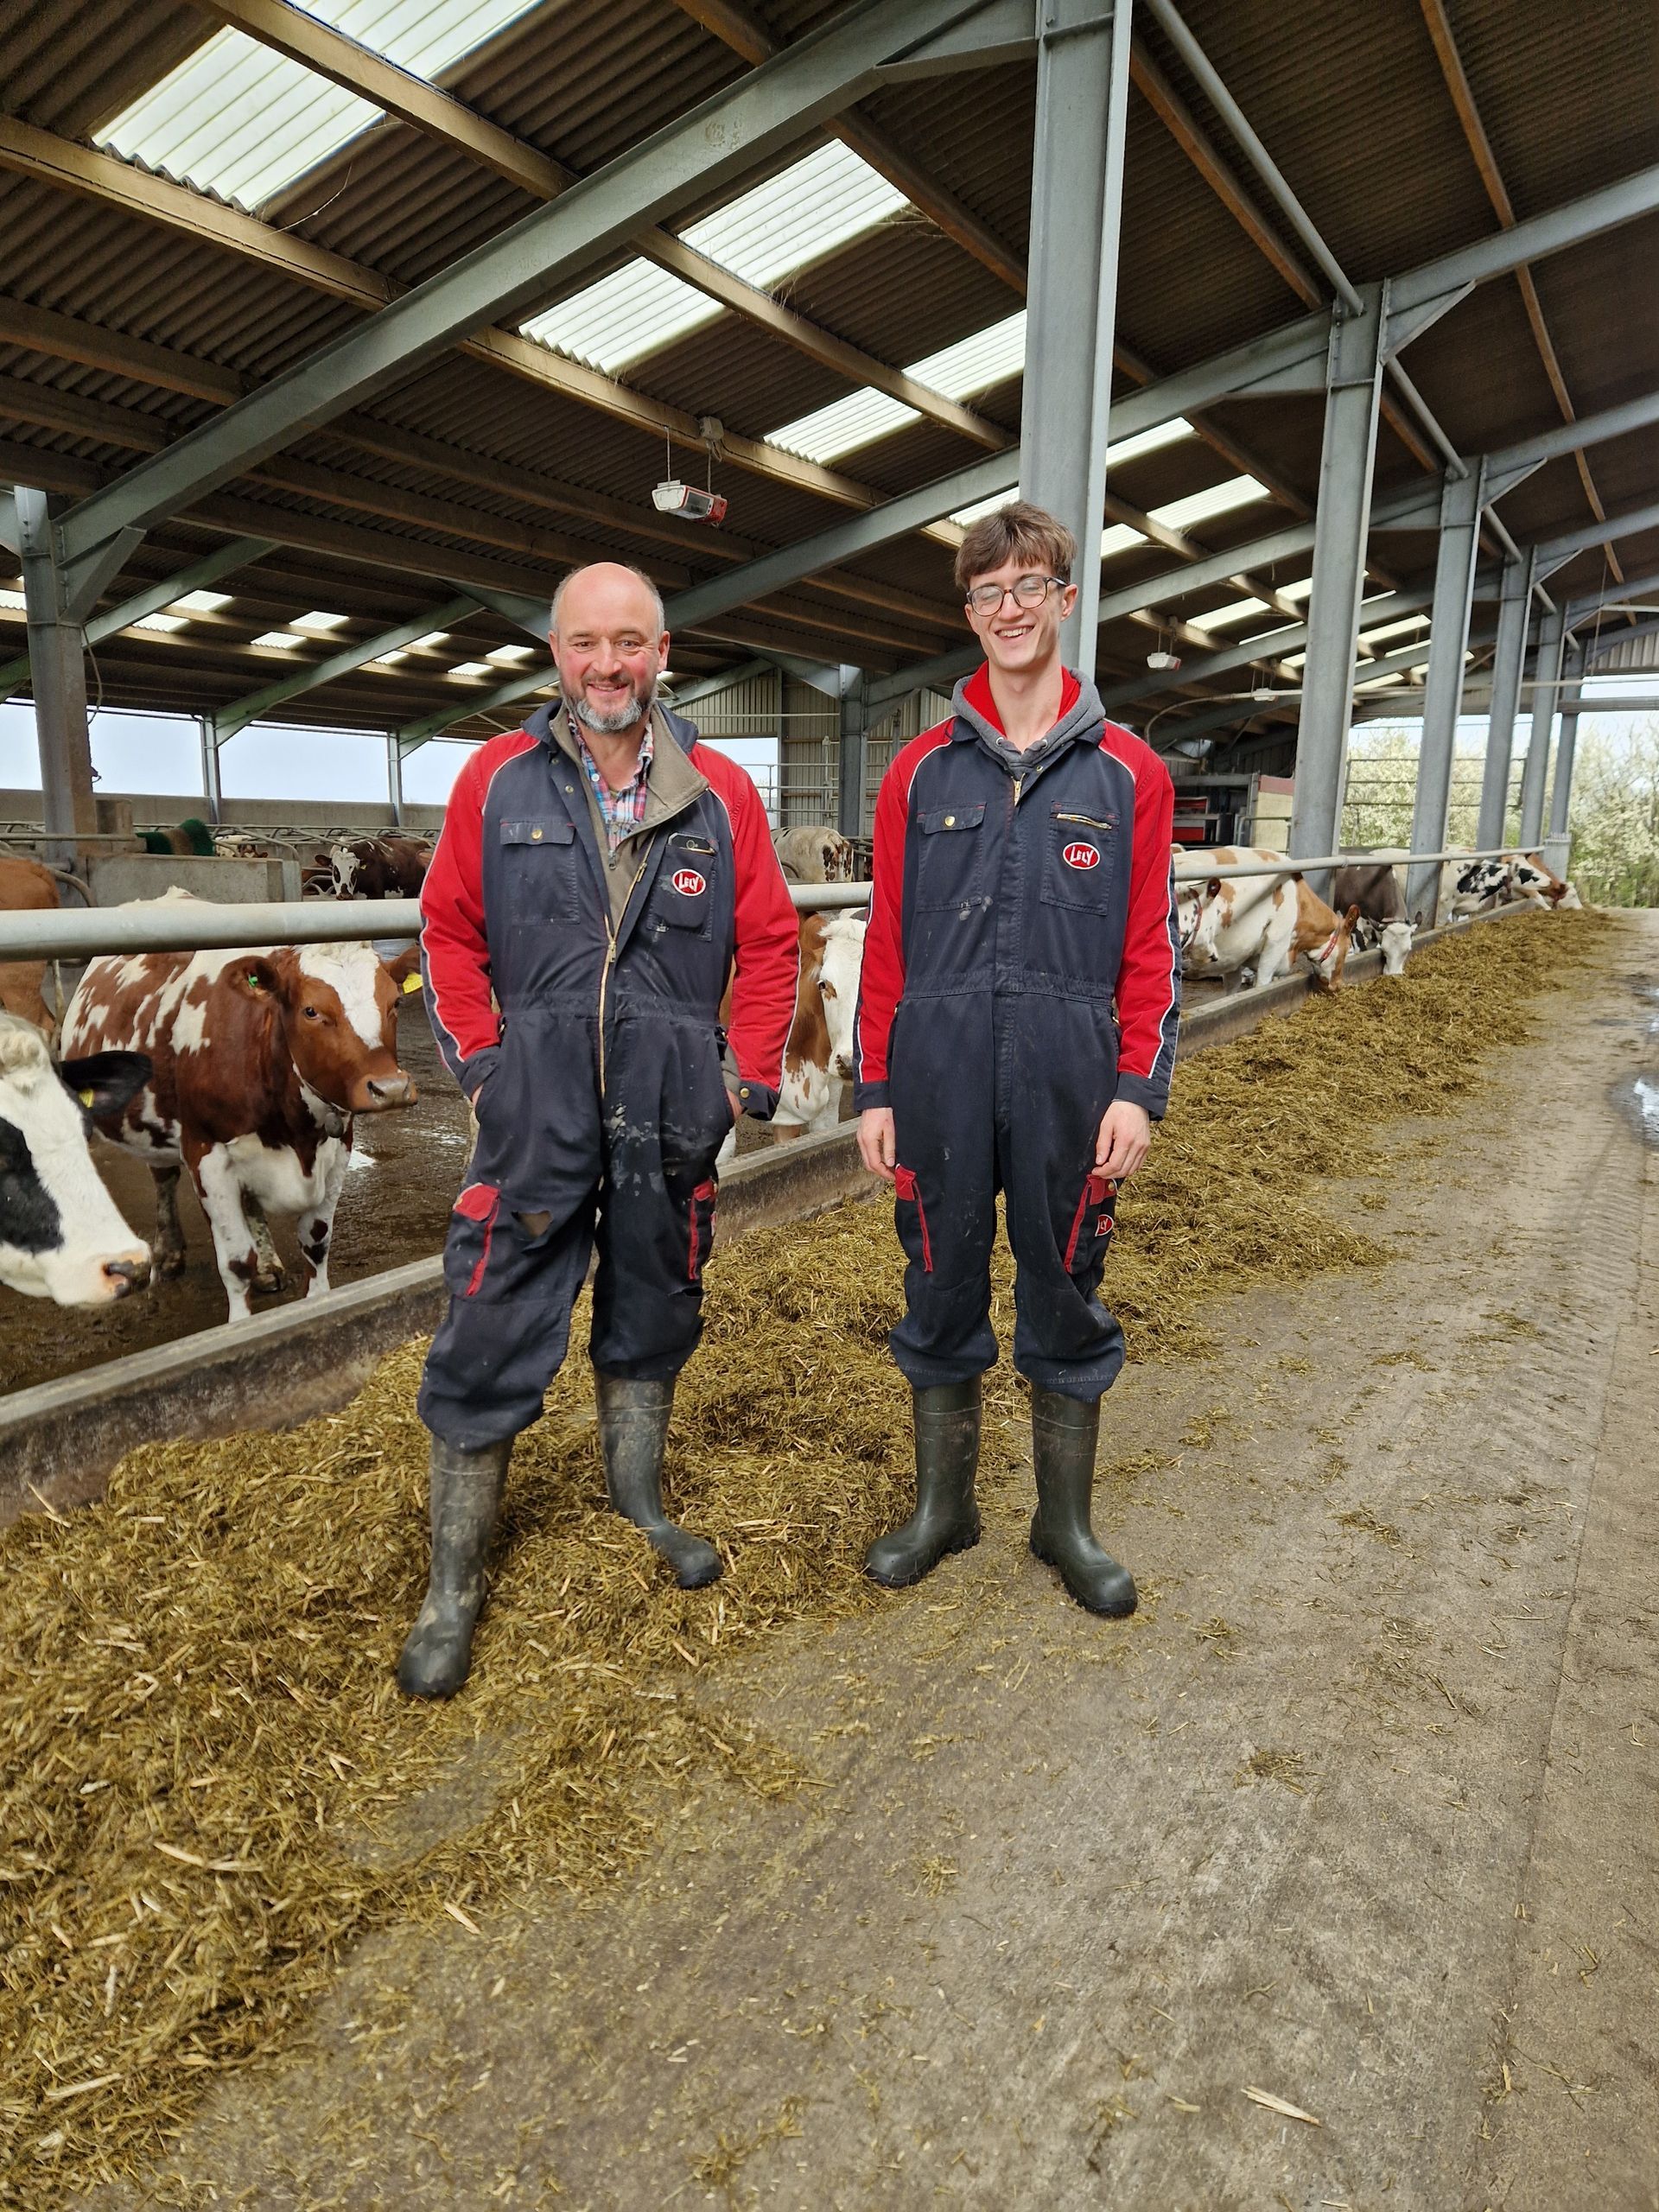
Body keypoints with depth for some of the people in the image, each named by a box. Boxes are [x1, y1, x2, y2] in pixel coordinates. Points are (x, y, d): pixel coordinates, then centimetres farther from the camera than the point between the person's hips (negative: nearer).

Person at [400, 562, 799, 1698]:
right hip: (537, 1107, -1)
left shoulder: (721, 791, 3)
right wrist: (481, 1060, -1)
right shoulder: (499, 778, 1)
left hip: (672, 1114, 2)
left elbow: (769, 945, 6)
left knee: (655, 1315, 16)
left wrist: (751, 1076, 2)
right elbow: (450, 931, 6)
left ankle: (641, 1504, 38)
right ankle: (454, 1584, 16)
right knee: (491, 1337, 0)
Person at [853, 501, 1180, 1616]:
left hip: (1067, 1083, -1)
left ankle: (1067, 1523, 28)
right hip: (938, 1076, 1)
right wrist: (874, 1090, 2)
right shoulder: (924, 770, 6)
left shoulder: (1127, 772, 4)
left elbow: (1151, 946, 3)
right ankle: (944, 1505, 31)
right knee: (942, 1295, 11)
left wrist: (1139, 1091, -5)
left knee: (1066, 1299, 10)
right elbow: (887, 938, 6)